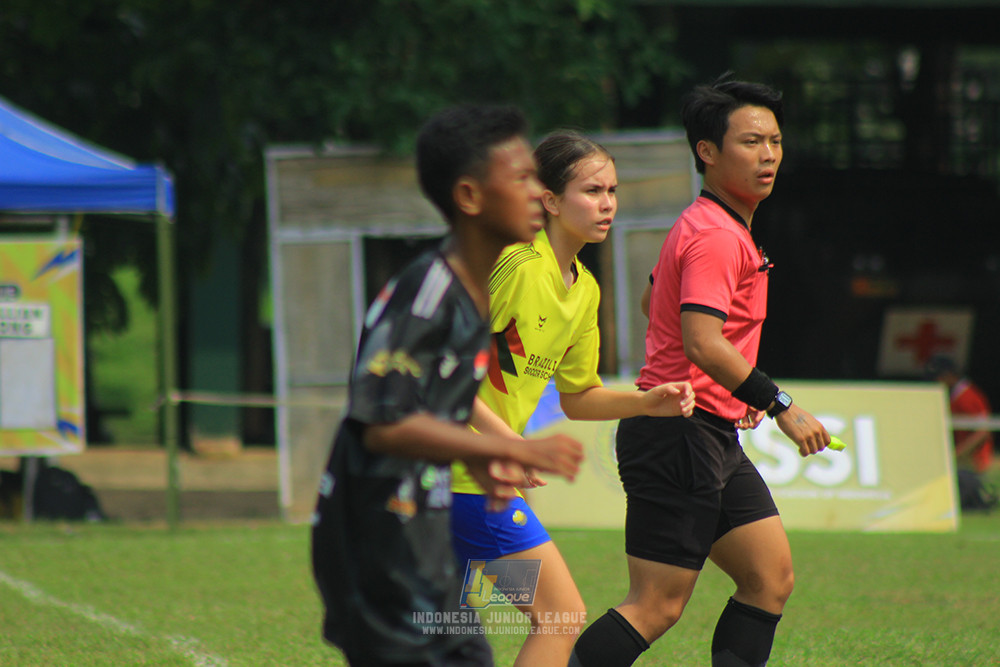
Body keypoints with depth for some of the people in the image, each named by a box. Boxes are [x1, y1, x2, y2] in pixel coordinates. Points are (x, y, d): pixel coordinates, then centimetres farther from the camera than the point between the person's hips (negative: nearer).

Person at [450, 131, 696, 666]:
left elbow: (576, 397, 22)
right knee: (562, 618, -8)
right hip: (464, 467, -9)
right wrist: (502, 437, -25)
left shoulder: (585, 290, 12)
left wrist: (647, 402, 5)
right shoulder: (515, 262, -16)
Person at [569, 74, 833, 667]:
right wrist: (780, 406, -25)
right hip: (681, 435, -10)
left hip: (714, 439, 10)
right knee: (658, 607, -10)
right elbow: (703, 345, -28)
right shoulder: (716, 237, -17)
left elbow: (654, 300, 31)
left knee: (772, 576, 7)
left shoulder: (701, 228, 16)